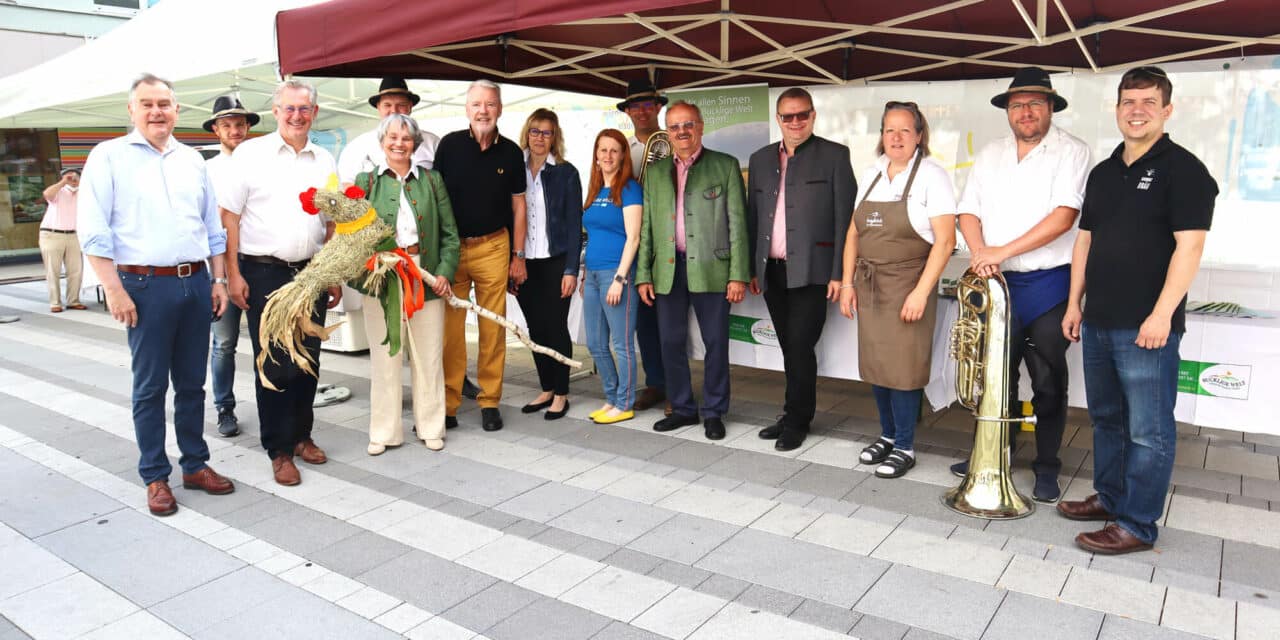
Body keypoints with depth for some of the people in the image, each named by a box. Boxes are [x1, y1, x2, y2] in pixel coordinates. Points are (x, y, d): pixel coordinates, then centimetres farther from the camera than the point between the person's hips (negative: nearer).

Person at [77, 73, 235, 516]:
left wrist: (218, 280, 11)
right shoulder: (109, 156, 0)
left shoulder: (192, 160, 14)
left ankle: (195, 465, 22)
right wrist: (114, 290, -13)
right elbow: (93, 231, -7)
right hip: (146, 286, -4)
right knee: (150, 386, 4)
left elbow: (212, 227, 17)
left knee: (192, 383, 11)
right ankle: (155, 476, 15)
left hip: (196, 283, 4)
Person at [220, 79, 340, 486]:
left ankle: (301, 434, 27)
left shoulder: (324, 161, 10)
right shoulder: (250, 154, -1)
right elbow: (230, 216, -2)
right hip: (264, 273, -3)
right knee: (273, 364, 2)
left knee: (308, 361, 10)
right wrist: (233, 273, -8)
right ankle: (279, 450, 13)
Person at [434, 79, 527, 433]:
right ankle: (447, 404, 8)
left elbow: (518, 205, 9)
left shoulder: (511, 152, 5)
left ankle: (490, 402, 14)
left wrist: (518, 255, 5)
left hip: (493, 247, 1)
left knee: (493, 327, 3)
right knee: (449, 328, 0)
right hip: (451, 247, -1)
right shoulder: (449, 145, 2)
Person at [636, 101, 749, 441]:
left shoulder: (725, 166, 3)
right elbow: (646, 227, 13)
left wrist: (738, 274, -8)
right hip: (667, 271, 4)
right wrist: (643, 275, 7)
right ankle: (682, 409, 23)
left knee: (716, 343, 3)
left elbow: (737, 223, -2)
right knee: (671, 344, 8)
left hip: (710, 269, -3)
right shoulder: (655, 172, 13)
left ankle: (714, 413, 17)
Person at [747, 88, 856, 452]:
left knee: (800, 347, -5)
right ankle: (795, 414, 22)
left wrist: (838, 273, -10)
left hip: (810, 271, -4)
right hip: (771, 272, 5)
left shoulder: (834, 156, 0)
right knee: (790, 349, 11)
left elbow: (844, 217, -4)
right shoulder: (761, 159, 15)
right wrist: (751, 268, 11)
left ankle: (797, 421, 10)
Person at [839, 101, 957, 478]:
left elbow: (945, 240, -13)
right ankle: (888, 435, 29)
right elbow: (854, 233, 12)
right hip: (868, 286, 5)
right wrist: (847, 283, 6)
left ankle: (904, 447, 15)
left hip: (907, 285, -5)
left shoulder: (931, 175, -7)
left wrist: (921, 292, -18)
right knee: (874, 365, 11)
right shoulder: (871, 175, 10)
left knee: (902, 368, -1)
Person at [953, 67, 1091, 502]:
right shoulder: (990, 155, 12)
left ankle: (1046, 469, 16)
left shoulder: (1071, 152, -4)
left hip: (1049, 284, -4)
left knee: (1048, 381, 3)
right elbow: (969, 211, 8)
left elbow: (1064, 215, -16)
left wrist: (1003, 250, -19)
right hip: (998, 283, 4)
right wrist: (979, 251, -11)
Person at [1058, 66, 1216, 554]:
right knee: (1107, 418, 17)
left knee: (1148, 430, 0)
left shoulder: (1182, 169, -6)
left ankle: (1138, 525, 9)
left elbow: (1189, 245, -14)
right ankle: (1109, 497, 32)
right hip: (1098, 323, 7)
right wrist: (1074, 303, 13)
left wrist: (1162, 314, -20)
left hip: (1146, 327, -7)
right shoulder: (1103, 172, 15)